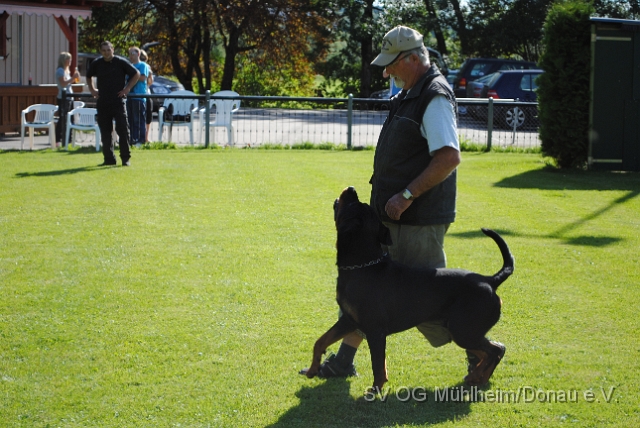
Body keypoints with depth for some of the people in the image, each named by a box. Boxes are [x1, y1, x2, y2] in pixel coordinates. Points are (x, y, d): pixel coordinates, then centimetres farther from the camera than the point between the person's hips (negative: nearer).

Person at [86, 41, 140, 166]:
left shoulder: (121, 62, -3)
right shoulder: (96, 64, 8)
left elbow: (136, 74, 4)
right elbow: (89, 76, 28)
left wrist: (127, 88, -1)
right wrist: (92, 90, 15)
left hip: (118, 101, -4)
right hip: (102, 103, 4)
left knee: (122, 130, -9)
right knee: (105, 131, 6)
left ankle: (126, 158, -4)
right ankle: (109, 158, 13)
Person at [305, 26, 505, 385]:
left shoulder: (435, 98, -18)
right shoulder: (409, 94, 13)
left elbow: (449, 157, -28)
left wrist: (407, 195, -25)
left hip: (419, 221, -10)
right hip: (392, 219, 10)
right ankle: (343, 362, 19)